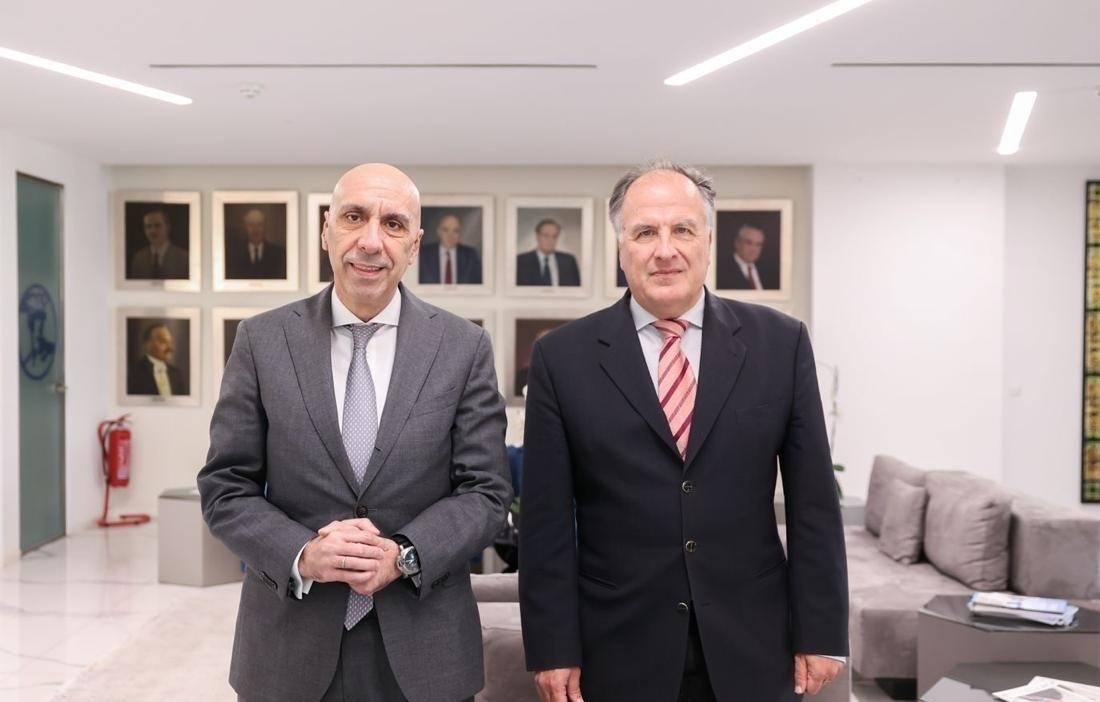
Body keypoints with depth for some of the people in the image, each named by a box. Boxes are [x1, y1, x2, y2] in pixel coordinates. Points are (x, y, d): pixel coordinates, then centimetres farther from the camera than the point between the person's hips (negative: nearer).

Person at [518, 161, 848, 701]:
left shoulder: (780, 343, -1)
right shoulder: (562, 356, -3)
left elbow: (813, 504, 1)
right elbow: (547, 520, -3)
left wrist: (820, 633, 0)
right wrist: (553, 649, -5)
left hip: (752, 649, 1)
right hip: (620, 653, -1)